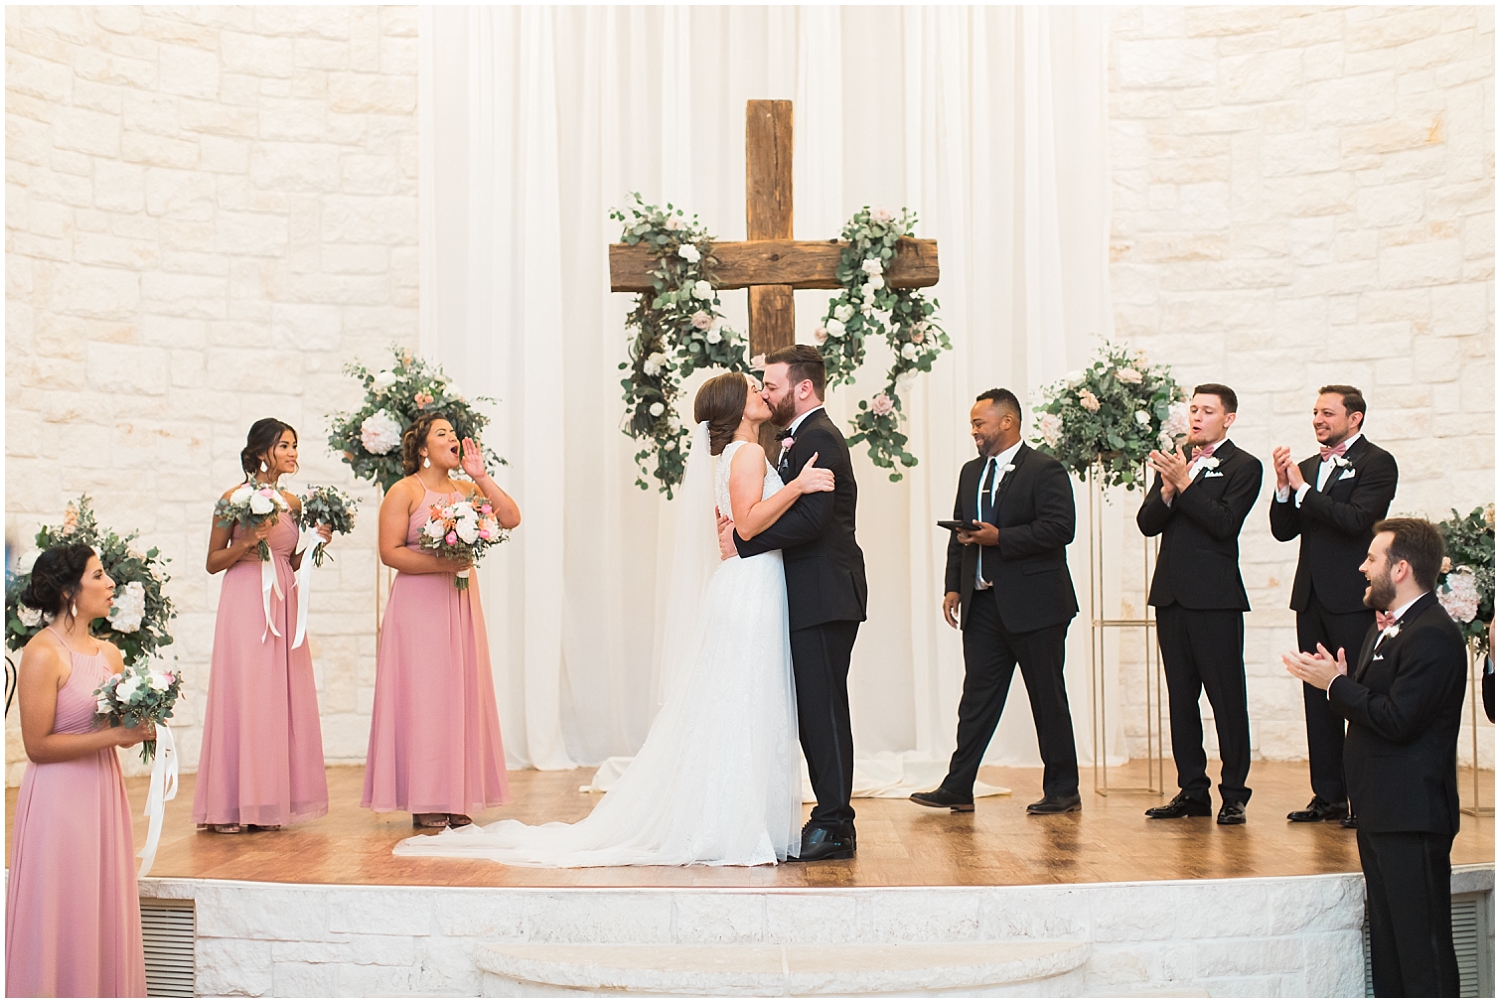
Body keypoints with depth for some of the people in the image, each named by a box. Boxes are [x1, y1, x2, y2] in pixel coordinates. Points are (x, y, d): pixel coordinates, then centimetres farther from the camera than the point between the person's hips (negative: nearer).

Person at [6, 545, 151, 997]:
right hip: (59, 796, -7)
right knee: (63, 920, 1)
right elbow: (38, 745, -16)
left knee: (105, 913, 12)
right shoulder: (43, 653, -13)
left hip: (104, 791, 7)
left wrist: (142, 725, -2)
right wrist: (114, 735, -19)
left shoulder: (109, 653, 9)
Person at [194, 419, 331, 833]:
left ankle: (270, 801, 11)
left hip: (283, 605, 6)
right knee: (242, 696, -6)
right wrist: (248, 542, -17)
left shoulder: (293, 503, 12)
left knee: (281, 697, 4)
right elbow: (213, 562, -2)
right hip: (245, 602, -6)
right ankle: (231, 804, 1)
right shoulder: (236, 497, -3)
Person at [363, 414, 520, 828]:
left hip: (461, 603, 6)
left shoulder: (467, 489, 12)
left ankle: (455, 798, 12)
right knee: (423, 696, -4)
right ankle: (424, 802, 1)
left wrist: (481, 477, -1)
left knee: (461, 693, 5)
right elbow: (390, 551, -11)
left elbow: (511, 518, 2)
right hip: (419, 604, -6)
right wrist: (441, 563, -18)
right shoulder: (404, 491, -4)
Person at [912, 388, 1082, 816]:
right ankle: (958, 788, 9)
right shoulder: (971, 472, 16)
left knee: (1048, 699, 3)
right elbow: (960, 533, 19)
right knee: (977, 697, 6)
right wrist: (953, 586, 9)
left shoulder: (1044, 470, -7)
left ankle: (1063, 791, 13)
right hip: (983, 604, 7)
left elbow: (1060, 529, -18)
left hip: (1034, 604, -7)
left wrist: (1000, 538, -21)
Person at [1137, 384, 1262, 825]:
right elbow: (1147, 523, 6)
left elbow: (1224, 523, -15)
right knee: (1180, 697, 9)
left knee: (1227, 698, -3)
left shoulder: (1243, 466, -1)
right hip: (1171, 592, 6)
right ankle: (1192, 790, 17)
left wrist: (1185, 483, -19)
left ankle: (1234, 794, 3)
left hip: (1215, 597, -6)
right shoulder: (1176, 460, 15)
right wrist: (1168, 489, -12)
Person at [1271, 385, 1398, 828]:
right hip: (1312, 598, 7)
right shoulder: (1308, 466, 16)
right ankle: (1328, 796, 15)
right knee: (1318, 698, 9)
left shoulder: (1377, 463, -4)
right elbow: (1283, 531, 11)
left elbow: (1355, 518, -19)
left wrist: (1302, 488, -14)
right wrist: (1284, 487, -4)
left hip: (1353, 599, -7)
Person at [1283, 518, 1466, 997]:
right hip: (1380, 812, 10)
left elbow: (1398, 720, -23)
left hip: (1412, 814, -10)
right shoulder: (1385, 627, 16)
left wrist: (1336, 684, -13)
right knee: (1386, 938, 15)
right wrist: (1338, 678, -3)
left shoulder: (1433, 635, -17)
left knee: (1422, 948, -4)